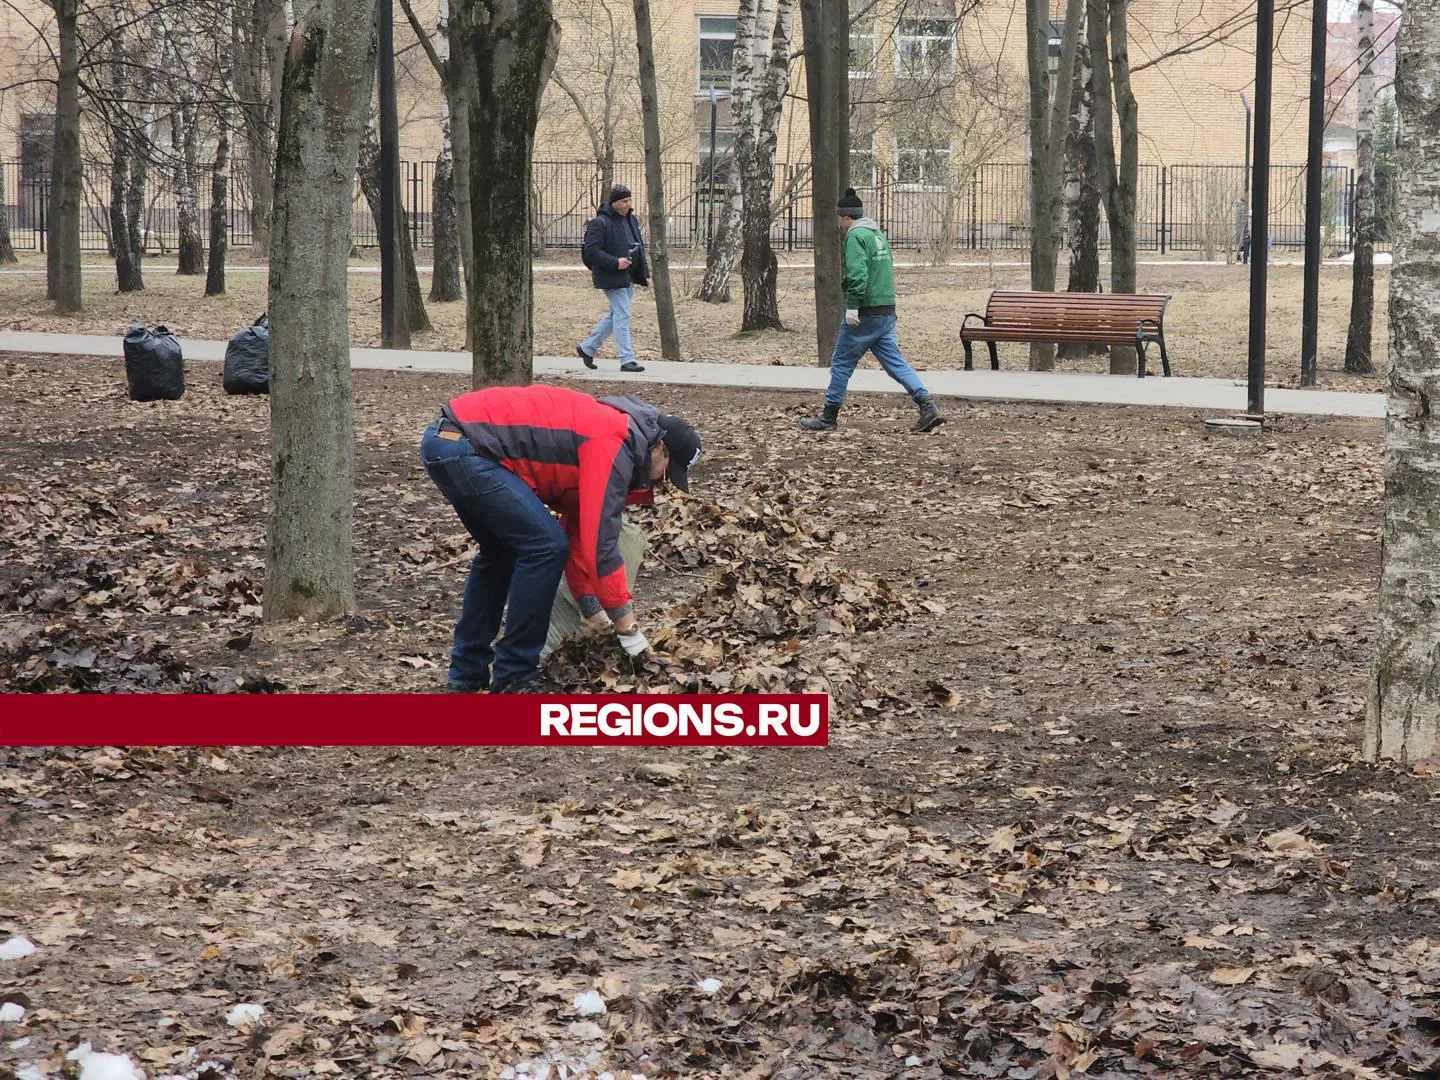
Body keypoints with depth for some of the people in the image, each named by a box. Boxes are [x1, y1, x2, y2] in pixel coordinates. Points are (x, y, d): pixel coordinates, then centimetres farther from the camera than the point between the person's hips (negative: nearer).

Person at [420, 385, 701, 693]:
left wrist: (592, 608, 25)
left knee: (501, 551, 25)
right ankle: (512, 679, 0)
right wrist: (627, 625, -7)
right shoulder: (614, 448, -9)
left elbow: (576, 530, 27)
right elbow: (600, 542, -14)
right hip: (463, 449, -11)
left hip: (441, 441, 11)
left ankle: (467, 675, 27)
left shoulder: (604, 429, 21)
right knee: (545, 547, -7)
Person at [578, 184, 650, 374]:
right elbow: (591, 250, -18)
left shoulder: (631, 220, 13)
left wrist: (645, 274, 13)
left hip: (628, 278, 9)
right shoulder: (599, 223, -13)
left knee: (615, 315, 16)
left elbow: (639, 249, 20)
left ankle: (588, 347, 29)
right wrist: (615, 263, -25)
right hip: (611, 278, -9)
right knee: (622, 316, -10)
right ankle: (627, 360, -8)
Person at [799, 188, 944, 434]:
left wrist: (852, 306, -22)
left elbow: (857, 274, -22)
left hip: (865, 314, -8)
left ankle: (829, 418, 10)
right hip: (888, 312, 8)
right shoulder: (879, 235, 19)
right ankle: (928, 407, -8)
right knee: (895, 362, 5)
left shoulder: (856, 236, -10)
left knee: (841, 363, 3)